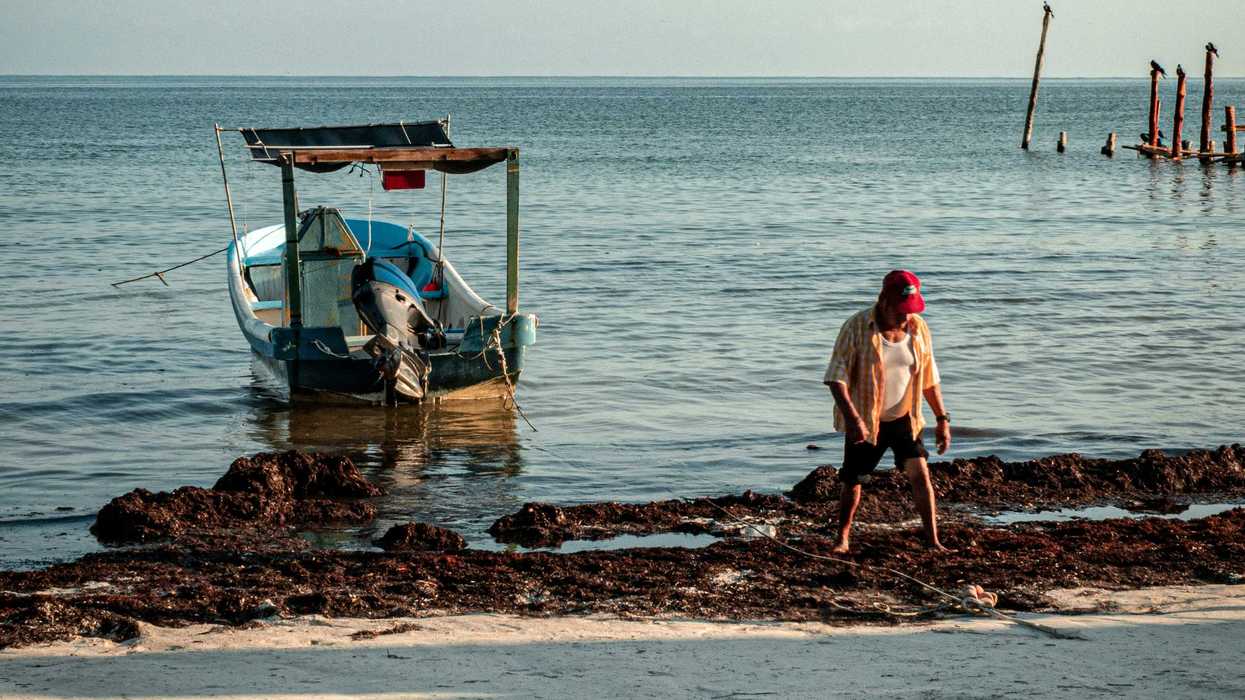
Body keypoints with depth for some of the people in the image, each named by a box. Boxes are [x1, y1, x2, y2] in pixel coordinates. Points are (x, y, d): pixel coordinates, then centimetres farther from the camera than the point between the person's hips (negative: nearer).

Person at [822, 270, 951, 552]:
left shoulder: (918, 328, -2)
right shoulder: (857, 328, -16)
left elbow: (929, 377, 9)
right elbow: (837, 377, -20)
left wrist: (942, 418, 5)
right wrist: (852, 418, -31)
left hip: (903, 419, 3)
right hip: (865, 422, -3)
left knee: (920, 473, -11)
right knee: (853, 482, 6)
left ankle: (933, 541, -7)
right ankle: (843, 537, 28)